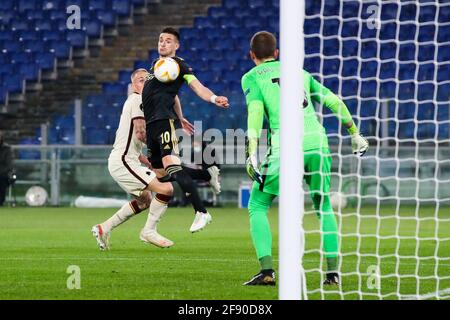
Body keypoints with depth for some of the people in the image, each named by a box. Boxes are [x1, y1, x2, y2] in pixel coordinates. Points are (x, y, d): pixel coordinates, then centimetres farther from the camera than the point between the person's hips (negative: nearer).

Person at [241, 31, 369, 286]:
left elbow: (255, 111, -5)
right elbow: (334, 101, 21)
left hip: (285, 148, -4)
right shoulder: (299, 72, 24)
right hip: (317, 141, 4)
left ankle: (267, 270, -4)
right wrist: (355, 134, 29)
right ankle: (333, 271, 13)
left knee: (258, 206, 10)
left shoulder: (252, 77, 12)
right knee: (324, 206, 21)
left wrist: (252, 153, -10)